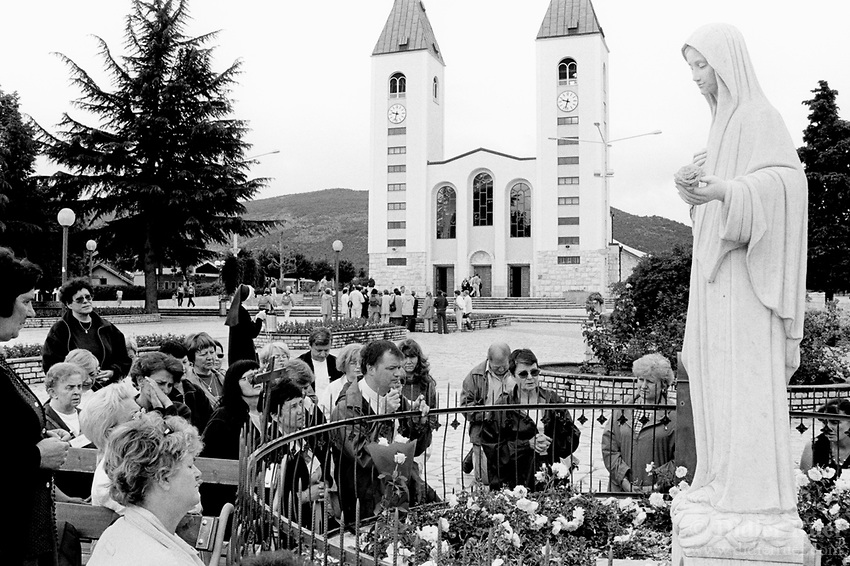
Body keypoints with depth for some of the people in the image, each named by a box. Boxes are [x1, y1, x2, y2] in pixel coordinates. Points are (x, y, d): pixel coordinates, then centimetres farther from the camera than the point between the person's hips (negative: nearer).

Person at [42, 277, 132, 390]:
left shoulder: (107, 328, 14)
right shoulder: (58, 330, 3)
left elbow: (123, 359, 17)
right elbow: (50, 365, -4)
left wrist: (112, 372, -4)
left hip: (107, 388, 3)